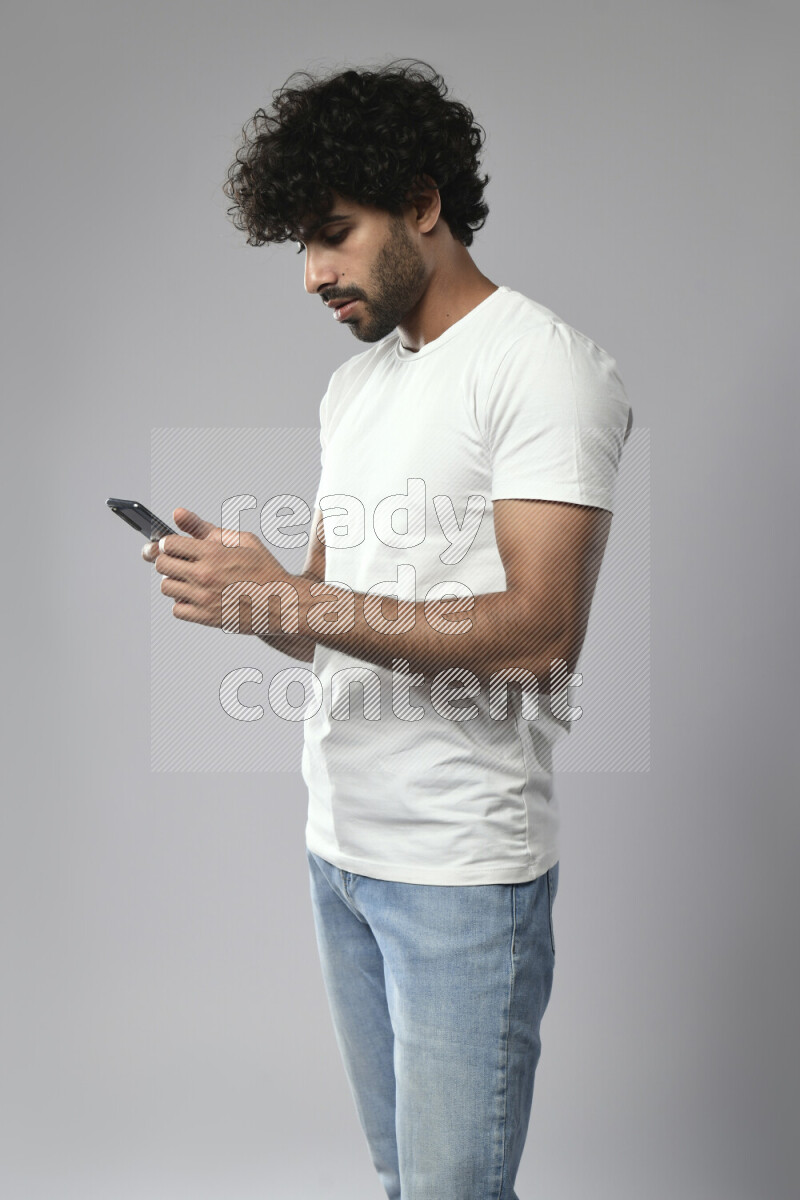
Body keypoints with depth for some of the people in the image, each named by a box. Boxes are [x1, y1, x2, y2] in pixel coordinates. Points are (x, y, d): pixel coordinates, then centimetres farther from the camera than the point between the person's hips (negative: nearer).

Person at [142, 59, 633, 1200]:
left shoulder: (545, 366, -10)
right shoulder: (354, 385, 15)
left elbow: (540, 634, -21)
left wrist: (289, 594, -23)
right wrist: (235, 582, -5)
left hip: (462, 863, -7)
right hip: (339, 842, 7)